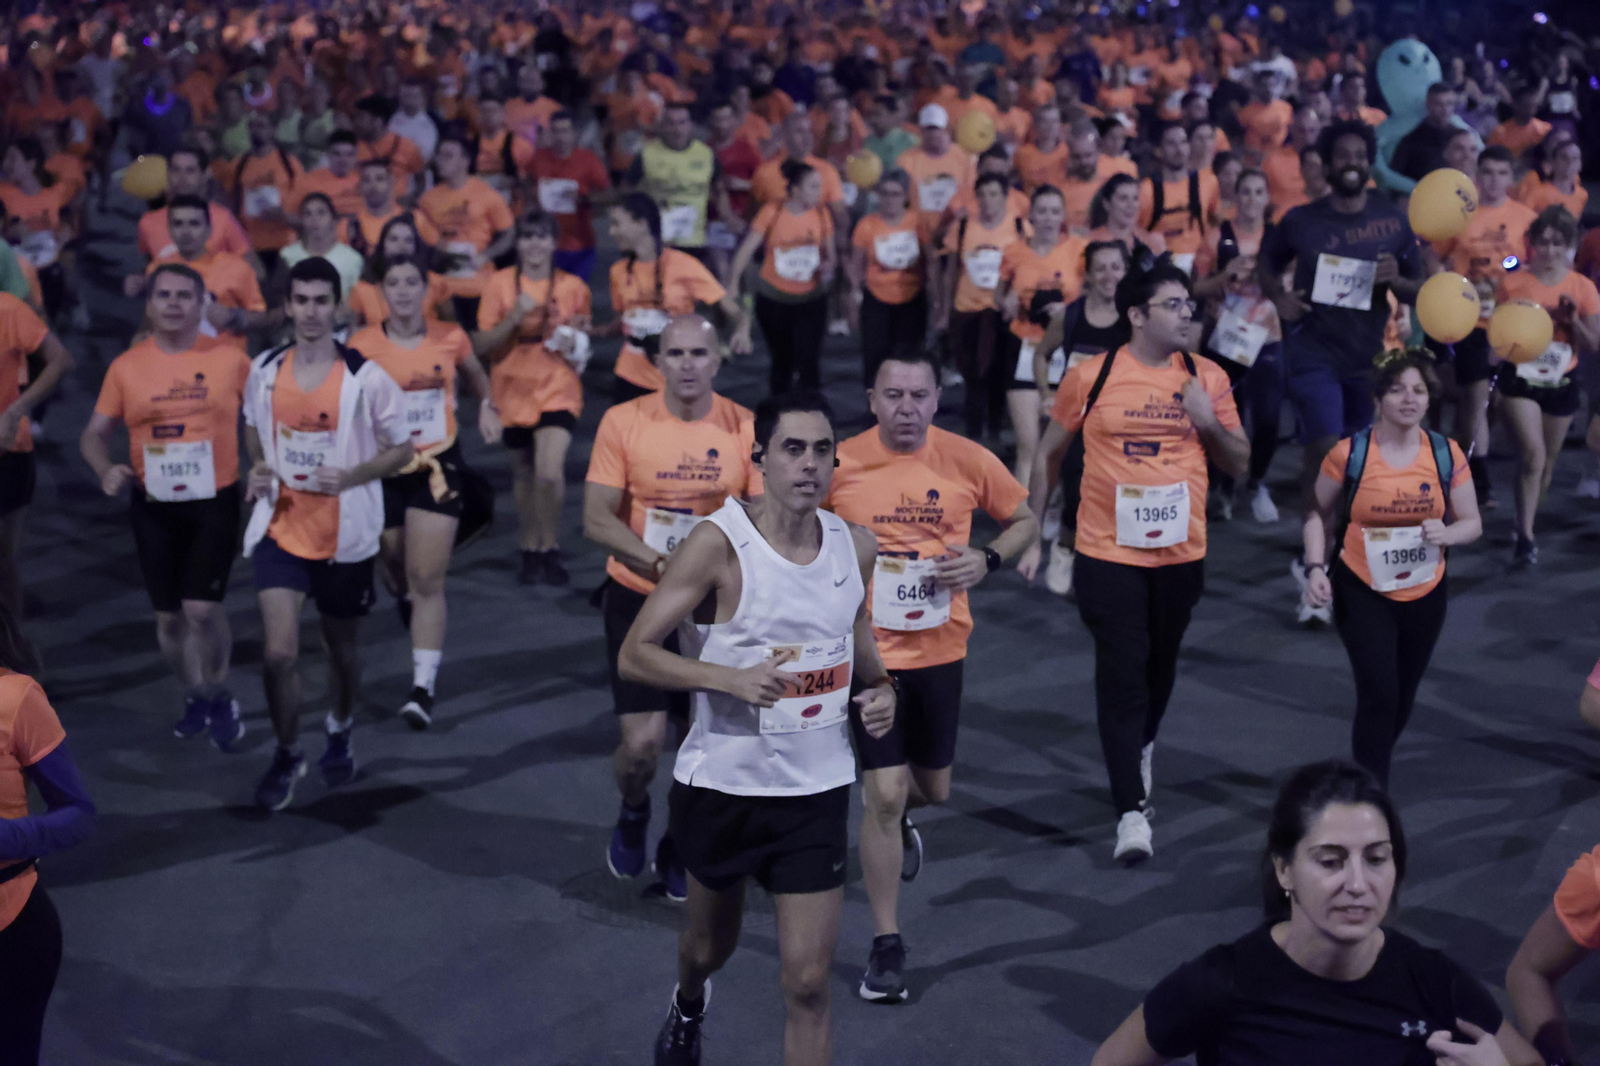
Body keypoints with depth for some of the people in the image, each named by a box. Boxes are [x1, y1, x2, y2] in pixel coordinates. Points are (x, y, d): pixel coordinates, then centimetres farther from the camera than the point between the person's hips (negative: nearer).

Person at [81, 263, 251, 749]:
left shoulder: (229, 358, -5)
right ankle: (195, 695, 34)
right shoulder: (126, 366, 0)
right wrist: (106, 470, -14)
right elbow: (94, 434, 6)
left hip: (215, 500, -3)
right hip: (153, 506, 3)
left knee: (202, 608, -13)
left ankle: (222, 697, 11)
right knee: (168, 615, 10)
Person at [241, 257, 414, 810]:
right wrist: (259, 469, -3)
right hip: (281, 528, 1)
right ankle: (287, 755, 13)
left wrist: (351, 476, -21)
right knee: (279, 652, -11)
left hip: (346, 535, -1)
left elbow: (401, 448, -4)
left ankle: (340, 730, 47)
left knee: (341, 642, 18)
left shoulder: (366, 377, -12)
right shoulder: (264, 369, -2)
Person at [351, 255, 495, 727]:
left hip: (439, 465, -1)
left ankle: (423, 687, -7)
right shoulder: (362, 347, -8)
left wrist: (487, 406, 1)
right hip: (384, 470, 1)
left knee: (427, 580, -7)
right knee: (395, 571, 17)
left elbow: (476, 375, 18)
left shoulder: (450, 338, -3)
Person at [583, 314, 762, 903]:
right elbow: (596, 519, -10)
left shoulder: (746, 429, -5)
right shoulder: (623, 422, -9)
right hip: (638, 599, -2)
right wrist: (655, 559, -25)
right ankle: (633, 812, 26)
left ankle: (679, 849, 34)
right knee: (643, 742, -10)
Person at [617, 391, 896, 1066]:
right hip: (722, 781, -2)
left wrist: (879, 688, -2)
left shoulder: (857, 546, -2)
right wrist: (732, 678, -30)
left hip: (817, 789, 2)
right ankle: (688, 1009, 59)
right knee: (710, 945, 23)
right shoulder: (719, 544, -17)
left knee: (807, 981, -4)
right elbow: (634, 656, -17)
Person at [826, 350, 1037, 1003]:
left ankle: (895, 821, 57)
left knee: (932, 788, 18)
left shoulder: (969, 462, -6)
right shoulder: (839, 464, -10)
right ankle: (886, 945, 6)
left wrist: (987, 559, -10)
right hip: (868, 651, -3)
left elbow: (1025, 521, 8)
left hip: (940, 651, 3)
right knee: (886, 792, -7)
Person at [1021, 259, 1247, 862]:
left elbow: (1239, 466, 7)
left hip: (1181, 553, 3)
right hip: (1107, 555, -3)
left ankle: (1140, 749, 48)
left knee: (1159, 666, 19)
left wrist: (1208, 422, -12)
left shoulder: (1207, 380, 1)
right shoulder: (1090, 378, -5)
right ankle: (1132, 812, -5)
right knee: (1121, 675, -6)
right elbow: (1049, 454, 6)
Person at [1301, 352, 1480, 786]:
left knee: (1402, 699, 16)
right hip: (1362, 591, -4)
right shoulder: (1349, 453, -11)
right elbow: (1318, 514, 0)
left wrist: (1446, 533, -18)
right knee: (1379, 694, -14)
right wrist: (1316, 567, -13)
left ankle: (1368, 778, 40)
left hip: (1425, 594, 4)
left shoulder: (1446, 455, -3)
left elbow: (1472, 523, 4)